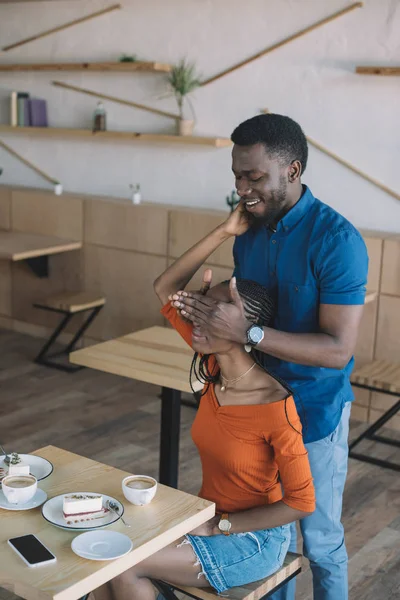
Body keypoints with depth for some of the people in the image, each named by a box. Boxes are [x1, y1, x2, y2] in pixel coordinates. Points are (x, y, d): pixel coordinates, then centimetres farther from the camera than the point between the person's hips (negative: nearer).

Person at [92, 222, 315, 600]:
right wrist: (224, 230, -10)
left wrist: (217, 526, -16)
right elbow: (166, 288, -3)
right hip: (208, 519, 6)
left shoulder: (275, 406, -26)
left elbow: (301, 502, -18)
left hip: (255, 540, -6)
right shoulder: (213, 368, -8)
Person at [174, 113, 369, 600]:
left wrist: (248, 333, -33)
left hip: (314, 412, -6)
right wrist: (211, 312, -6)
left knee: (319, 539, 12)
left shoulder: (336, 240, -22)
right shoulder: (248, 229, 0)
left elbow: (338, 349, -27)